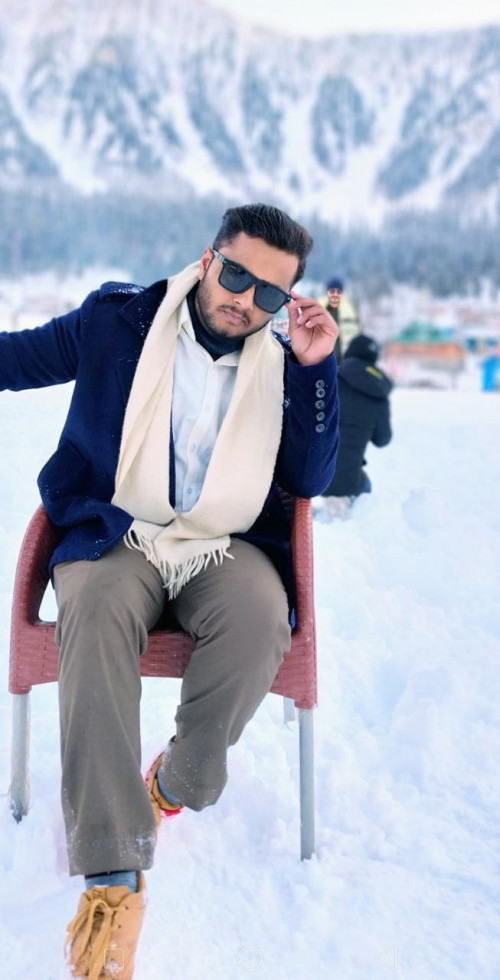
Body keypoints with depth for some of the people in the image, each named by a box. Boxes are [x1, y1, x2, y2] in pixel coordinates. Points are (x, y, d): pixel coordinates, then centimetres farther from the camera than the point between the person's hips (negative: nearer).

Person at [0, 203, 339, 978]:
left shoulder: (279, 364, 9)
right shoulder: (118, 321, 4)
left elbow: (308, 480, 1)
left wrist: (314, 369, -8)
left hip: (225, 549, 2)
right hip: (115, 536, -1)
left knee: (262, 616, -34)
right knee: (95, 615, -35)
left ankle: (179, 784, -8)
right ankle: (113, 878, -39)